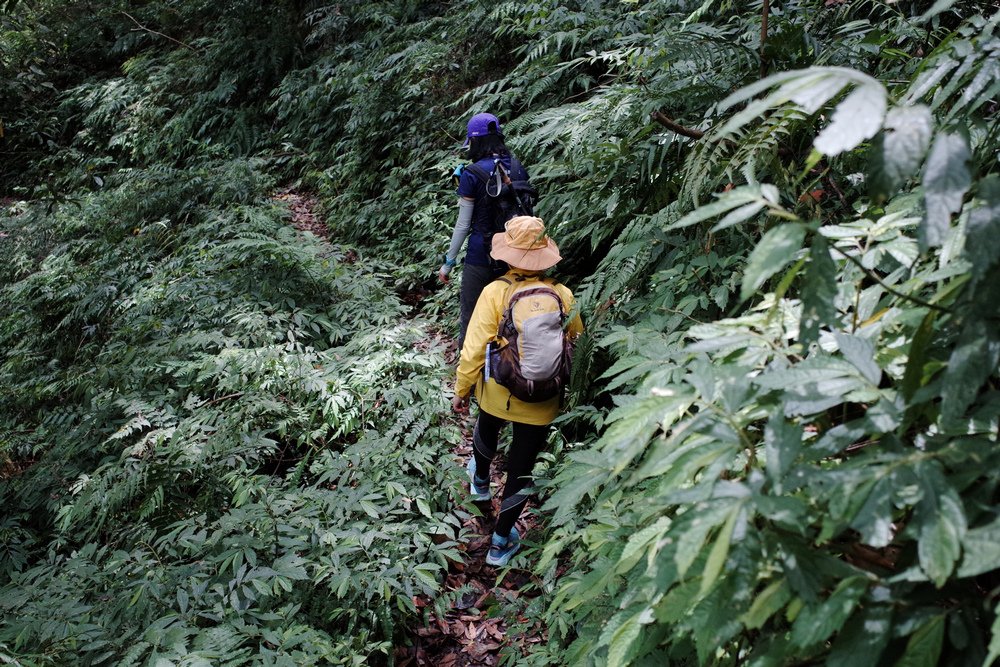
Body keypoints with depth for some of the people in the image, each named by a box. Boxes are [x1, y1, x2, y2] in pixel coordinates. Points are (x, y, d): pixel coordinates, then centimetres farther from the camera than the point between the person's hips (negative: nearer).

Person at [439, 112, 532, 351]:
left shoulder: (472, 175, -13)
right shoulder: (518, 168, 2)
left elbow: (463, 225, -11)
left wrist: (448, 262, -1)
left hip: (482, 257, -5)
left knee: (469, 317, 7)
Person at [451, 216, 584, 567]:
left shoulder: (495, 292, -18)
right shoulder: (563, 295, -12)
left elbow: (474, 348, -16)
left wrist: (462, 389, -3)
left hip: (497, 393, 0)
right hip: (541, 403, 0)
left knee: (486, 433, 34)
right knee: (521, 469, 14)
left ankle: (480, 481, 63)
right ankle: (500, 542, 27)